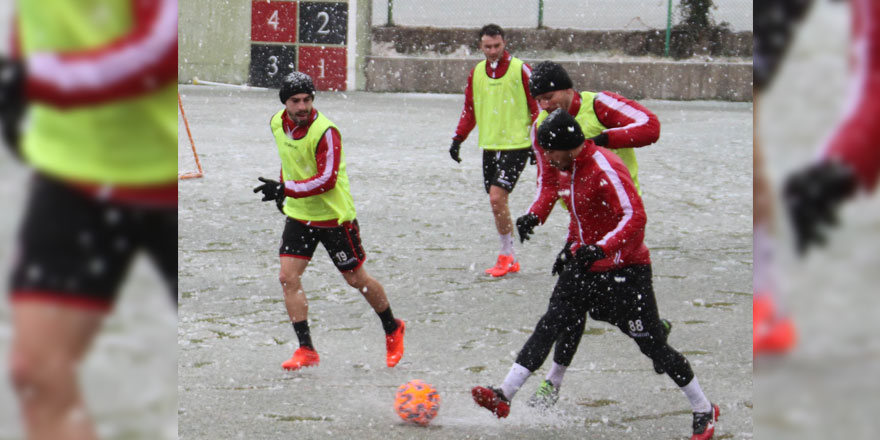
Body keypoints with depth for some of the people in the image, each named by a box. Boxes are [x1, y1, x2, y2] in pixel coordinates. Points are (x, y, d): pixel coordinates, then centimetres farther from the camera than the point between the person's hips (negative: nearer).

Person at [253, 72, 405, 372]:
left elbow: (327, 180, -30)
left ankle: (393, 330, 30)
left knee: (356, 279, 6)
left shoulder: (325, 132, -24)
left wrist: (285, 189, -35)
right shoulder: (277, 123, -2)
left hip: (333, 215, -6)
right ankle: (306, 350, -2)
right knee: (288, 277, -7)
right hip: (298, 214, 6)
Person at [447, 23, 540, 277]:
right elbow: (470, 110, 19)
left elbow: (537, 106, -4)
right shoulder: (476, 73, 9)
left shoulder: (520, 70, -6)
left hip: (516, 145, -6)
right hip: (489, 146, 6)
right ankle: (509, 260, 17)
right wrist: (458, 139, 10)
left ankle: (506, 254, -5)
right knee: (497, 203, 7)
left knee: (497, 197, -16)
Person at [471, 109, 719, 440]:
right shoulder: (574, 168, 7)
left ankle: (705, 412, 13)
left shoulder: (606, 168, -22)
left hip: (624, 270, -8)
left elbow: (635, 217, -31)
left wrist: (600, 248, -42)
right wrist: (571, 247, 24)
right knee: (548, 326, -3)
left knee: (652, 345, -1)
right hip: (585, 268, 8)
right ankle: (504, 396, -5)